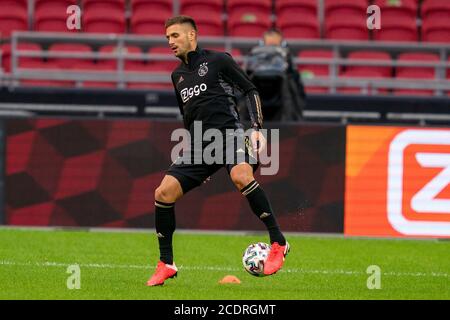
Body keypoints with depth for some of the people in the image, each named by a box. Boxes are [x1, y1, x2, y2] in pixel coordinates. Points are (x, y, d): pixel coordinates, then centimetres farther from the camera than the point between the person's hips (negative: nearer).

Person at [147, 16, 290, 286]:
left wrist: (257, 127, -8)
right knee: (164, 193, -8)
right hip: (199, 145, 6)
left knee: (241, 176, -36)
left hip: (229, 132, -6)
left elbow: (250, 90, 3)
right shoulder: (178, 76, 21)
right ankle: (166, 265, 6)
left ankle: (278, 243, -26)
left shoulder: (217, 60, 2)